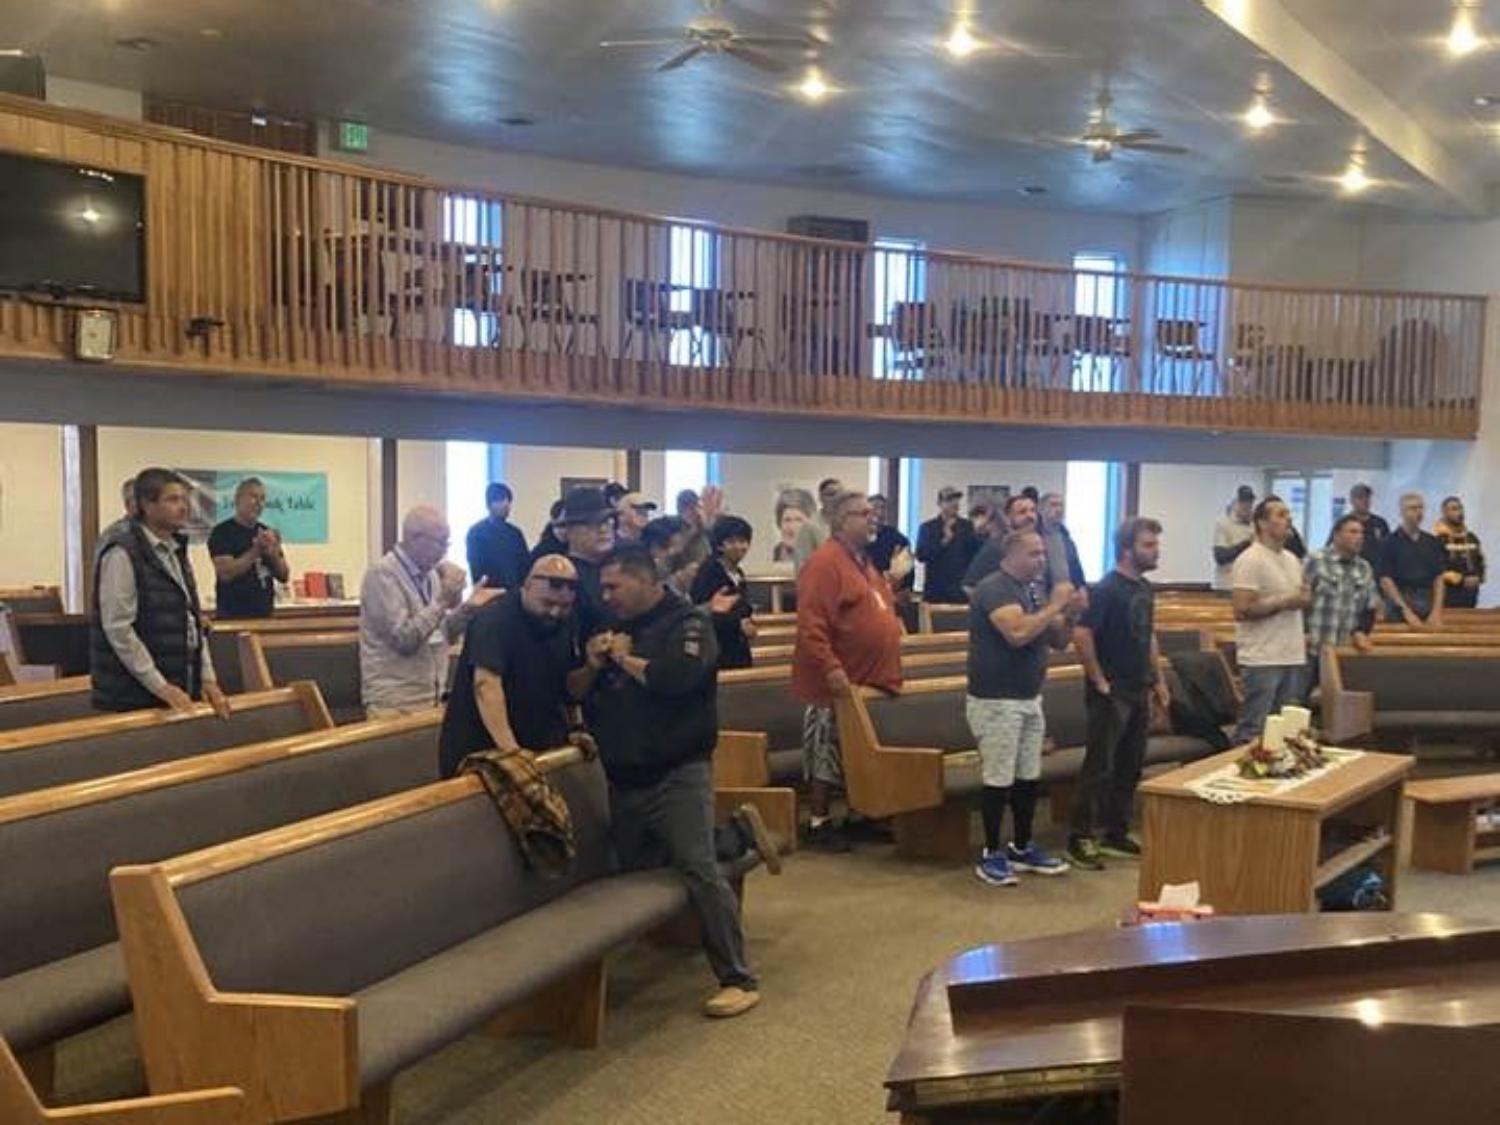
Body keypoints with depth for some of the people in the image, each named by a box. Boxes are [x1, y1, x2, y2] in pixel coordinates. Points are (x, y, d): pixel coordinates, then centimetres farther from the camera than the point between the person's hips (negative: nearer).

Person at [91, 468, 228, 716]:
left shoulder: (177, 552, 14)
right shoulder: (122, 554, -11)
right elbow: (118, 630, -17)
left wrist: (207, 677, 8)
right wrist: (160, 686, -17)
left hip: (181, 691, 7)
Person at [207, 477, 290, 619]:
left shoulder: (266, 533, 13)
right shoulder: (222, 532, -4)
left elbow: (284, 576, 11)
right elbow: (225, 573, -16)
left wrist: (274, 554, -8)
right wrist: (256, 550, -20)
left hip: (265, 614, 6)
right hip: (233, 616, -6)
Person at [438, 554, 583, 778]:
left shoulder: (565, 622, 3)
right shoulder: (494, 619, -20)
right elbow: (486, 684, -33)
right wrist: (510, 750, -41)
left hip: (536, 748, 6)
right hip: (478, 750, -6)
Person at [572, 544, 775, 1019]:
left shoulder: (687, 624, -8)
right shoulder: (611, 629, 13)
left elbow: (675, 679, -27)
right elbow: (574, 692, 13)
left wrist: (626, 659, -10)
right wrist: (592, 664, -8)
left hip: (677, 775, -8)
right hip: (624, 778, 8)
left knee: (699, 871, -14)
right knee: (639, 869, 16)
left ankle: (738, 980, -5)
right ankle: (740, 832, 27)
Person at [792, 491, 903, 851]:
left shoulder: (863, 560, 14)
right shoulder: (824, 563, -16)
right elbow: (811, 624, -24)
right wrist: (830, 668, -30)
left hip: (869, 680, 9)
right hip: (837, 682, -9)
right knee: (826, 756, 2)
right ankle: (818, 824, 12)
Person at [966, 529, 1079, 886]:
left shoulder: (1032, 591, 13)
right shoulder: (994, 589, -14)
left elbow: (1058, 641, 15)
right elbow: (1018, 632, -29)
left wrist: (1069, 613, -4)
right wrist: (1054, 606, -18)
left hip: (1030, 699, 9)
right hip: (996, 701, -8)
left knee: (1028, 778, 12)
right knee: (998, 780, -4)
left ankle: (1022, 848, 24)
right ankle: (990, 855, 7)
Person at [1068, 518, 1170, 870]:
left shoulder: (1145, 588, 11)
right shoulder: (1107, 589, -16)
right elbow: (1081, 635, -23)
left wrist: (1158, 679, 17)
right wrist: (1099, 680, -18)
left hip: (1139, 692, 8)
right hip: (1111, 694, -8)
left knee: (1129, 768, 13)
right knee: (1099, 769, -4)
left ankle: (1116, 834, 24)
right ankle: (1080, 840, 3)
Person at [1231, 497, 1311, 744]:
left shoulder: (1292, 559, 16)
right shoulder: (1250, 560, -12)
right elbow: (1242, 611, -19)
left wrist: (1305, 599, 5)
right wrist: (1284, 602, -15)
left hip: (1293, 657, 9)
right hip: (1262, 659, -8)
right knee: (1253, 729, -5)